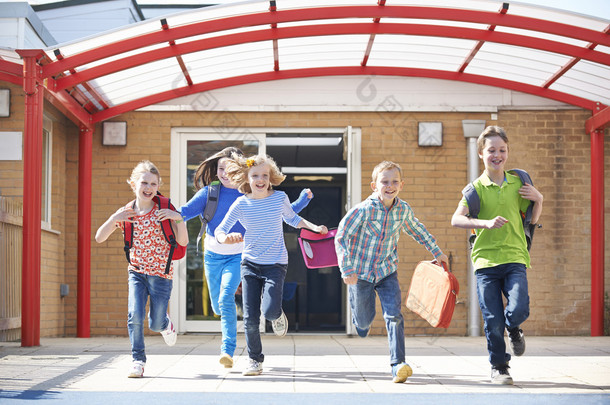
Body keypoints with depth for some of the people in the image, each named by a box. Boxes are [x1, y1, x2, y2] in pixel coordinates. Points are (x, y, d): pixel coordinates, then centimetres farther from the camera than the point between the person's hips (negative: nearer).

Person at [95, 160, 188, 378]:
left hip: (161, 273, -1)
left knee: (155, 323, 4)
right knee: (135, 315, -16)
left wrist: (178, 218, -26)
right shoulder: (126, 213, -2)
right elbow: (99, 238, -1)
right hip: (136, 271, 2)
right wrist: (113, 219, -17)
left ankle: (166, 324, 42)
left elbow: (183, 242, -11)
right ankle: (138, 360, -1)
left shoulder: (164, 211, -8)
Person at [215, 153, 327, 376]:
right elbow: (219, 230, -4)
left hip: (275, 264, -1)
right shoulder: (241, 204, -6)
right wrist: (226, 238, -27)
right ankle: (254, 360, 19)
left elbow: (292, 218, 17)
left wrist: (313, 227, 4)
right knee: (250, 318, -2)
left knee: (270, 311, -20)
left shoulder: (280, 198, -3)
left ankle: (277, 315, 19)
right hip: (250, 263, 1)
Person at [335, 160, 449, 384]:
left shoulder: (404, 210, -5)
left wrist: (437, 252, 24)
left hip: (387, 272, 2)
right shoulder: (363, 210, -19)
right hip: (361, 272, -2)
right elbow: (341, 237, -16)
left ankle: (398, 365, -15)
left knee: (394, 316, -14)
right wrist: (347, 270, -20)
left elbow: (418, 230, 16)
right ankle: (361, 320, 48)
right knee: (364, 321, 10)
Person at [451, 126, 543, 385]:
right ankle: (499, 368, 21)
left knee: (519, 309, -17)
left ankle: (513, 330, 20)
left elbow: (532, 220, 19)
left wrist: (538, 199, 1)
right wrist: (486, 223, -23)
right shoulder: (476, 188, 1)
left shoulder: (518, 184, 9)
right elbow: (456, 220, -11)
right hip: (486, 259, -1)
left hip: (514, 258, 1)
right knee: (493, 322, 0)